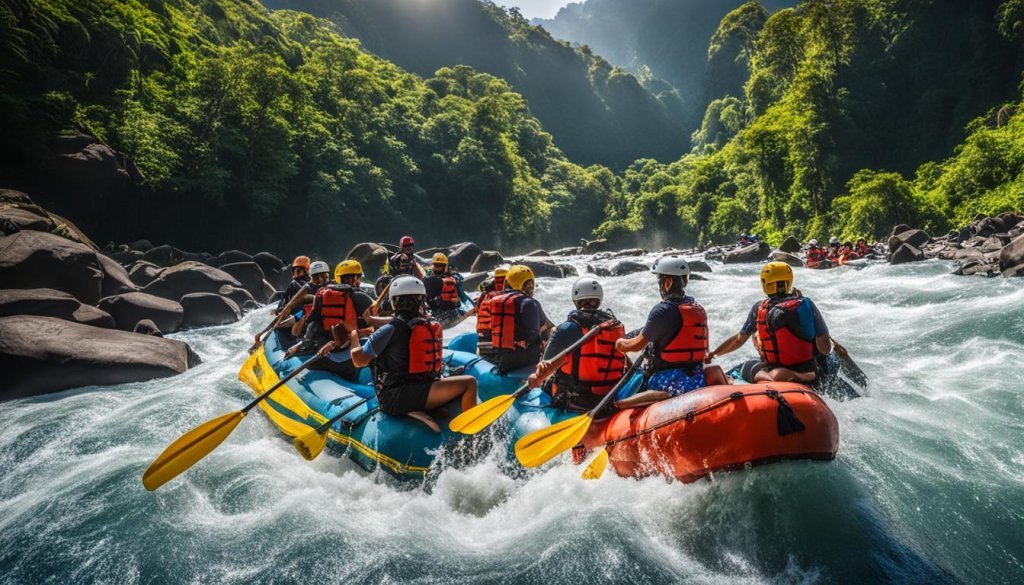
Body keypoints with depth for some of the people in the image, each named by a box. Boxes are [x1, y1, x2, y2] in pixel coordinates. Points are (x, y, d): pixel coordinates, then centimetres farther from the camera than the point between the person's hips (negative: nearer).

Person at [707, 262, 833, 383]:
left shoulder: (759, 308, -4)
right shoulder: (806, 304, -7)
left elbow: (739, 339, 5)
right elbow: (825, 350, -5)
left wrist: (712, 354, 17)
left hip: (773, 367, -1)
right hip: (809, 371, 1)